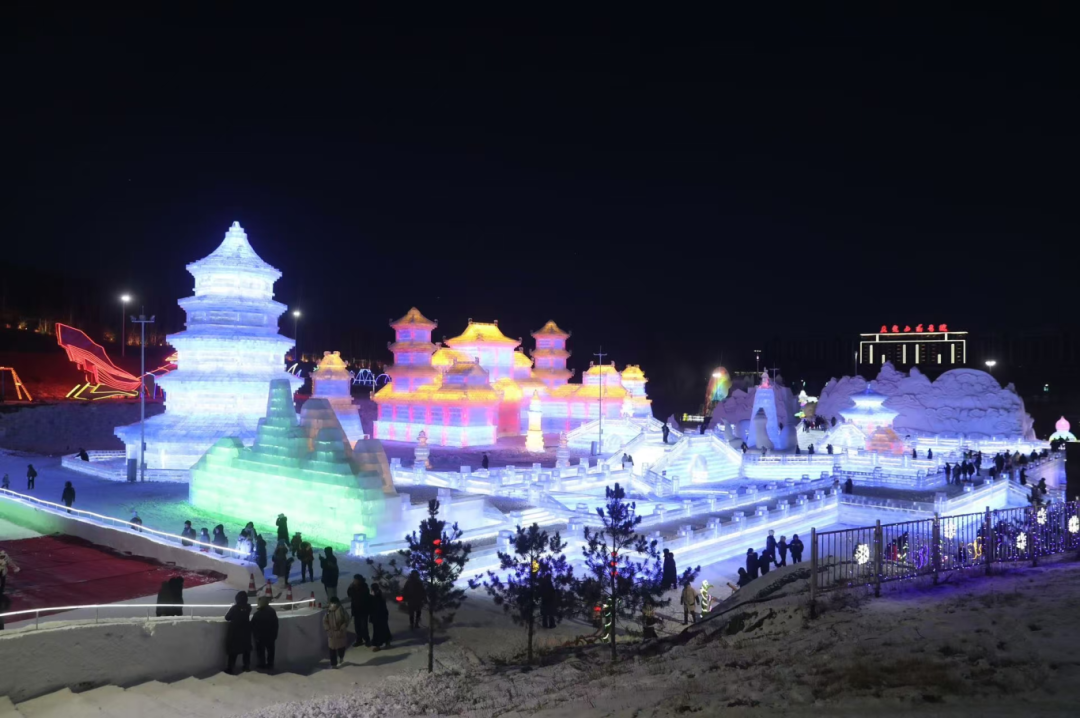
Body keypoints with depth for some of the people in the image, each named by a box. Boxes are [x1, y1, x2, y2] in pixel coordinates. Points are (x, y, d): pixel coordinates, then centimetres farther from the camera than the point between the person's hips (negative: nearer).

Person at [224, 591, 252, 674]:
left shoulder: (234, 607, -15)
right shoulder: (248, 607, -3)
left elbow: (227, 617, -6)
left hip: (235, 631, -4)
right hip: (245, 631, 4)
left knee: (233, 650, 0)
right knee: (246, 649, 13)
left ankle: (230, 668, -2)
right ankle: (247, 666, 17)